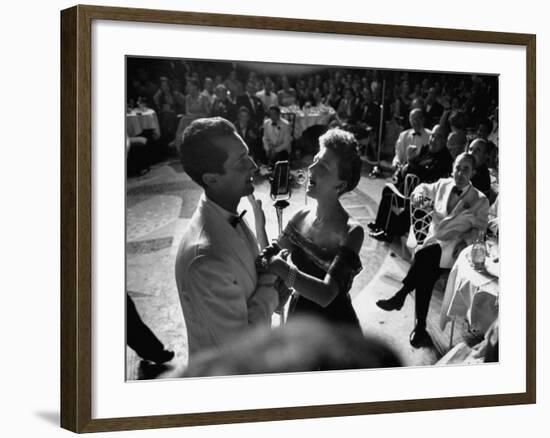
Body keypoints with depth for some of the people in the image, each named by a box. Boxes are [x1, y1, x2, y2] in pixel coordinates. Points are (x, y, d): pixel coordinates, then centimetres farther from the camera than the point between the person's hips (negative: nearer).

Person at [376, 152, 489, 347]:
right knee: (426, 273, -30)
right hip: (434, 240, 3)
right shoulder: (443, 185, 13)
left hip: (454, 247, -3)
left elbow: (479, 229, 6)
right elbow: (426, 188, 32)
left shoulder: (480, 201, 3)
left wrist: (464, 241, -14)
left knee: (424, 254, -36)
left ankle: (400, 296, -26)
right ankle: (420, 327, -28)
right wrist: (419, 192, 7)